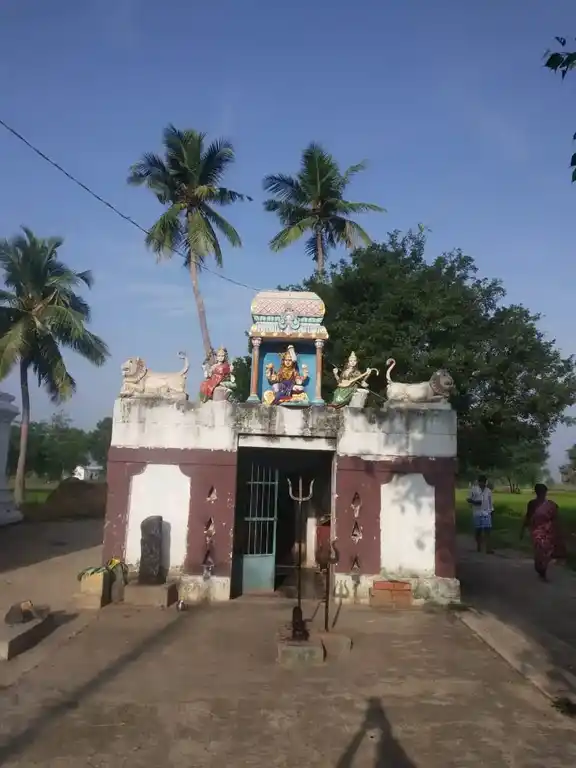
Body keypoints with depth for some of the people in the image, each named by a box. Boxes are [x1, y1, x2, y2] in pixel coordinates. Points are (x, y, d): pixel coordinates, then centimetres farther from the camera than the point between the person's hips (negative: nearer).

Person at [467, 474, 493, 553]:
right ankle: (479, 547, 21)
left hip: (486, 513, 1)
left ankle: (488, 548, -12)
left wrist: (491, 511, 10)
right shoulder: (473, 489, 1)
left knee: (487, 530, -9)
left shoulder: (488, 491, 10)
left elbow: (490, 502, 15)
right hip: (477, 513, -1)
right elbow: (469, 500, 1)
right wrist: (474, 502, -18)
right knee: (478, 530, 5)